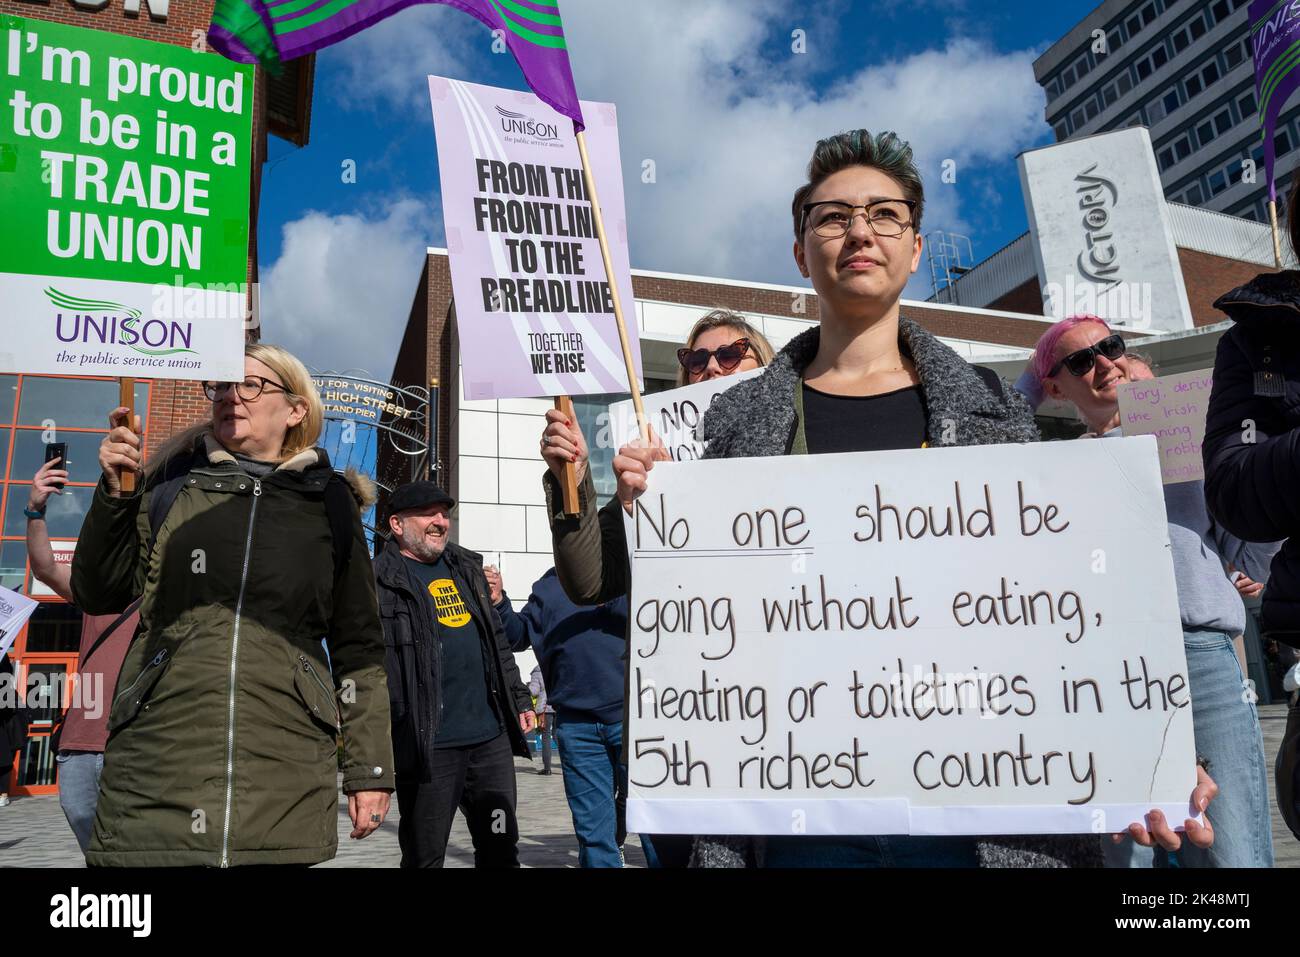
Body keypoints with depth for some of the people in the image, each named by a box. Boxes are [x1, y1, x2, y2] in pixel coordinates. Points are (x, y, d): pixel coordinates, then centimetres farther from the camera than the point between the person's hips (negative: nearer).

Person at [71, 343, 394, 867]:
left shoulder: (328, 501, 6)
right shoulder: (172, 480, 9)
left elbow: (358, 647, 7)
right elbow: (96, 596, 10)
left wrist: (369, 768, 5)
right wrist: (114, 491, -4)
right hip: (157, 765, 1)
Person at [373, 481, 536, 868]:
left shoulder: (467, 567, 16)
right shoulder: (381, 581, -6)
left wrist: (519, 699, 19)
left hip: (492, 737, 6)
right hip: (429, 745, -6)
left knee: (502, 850, 14)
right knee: (425, 857, 7)